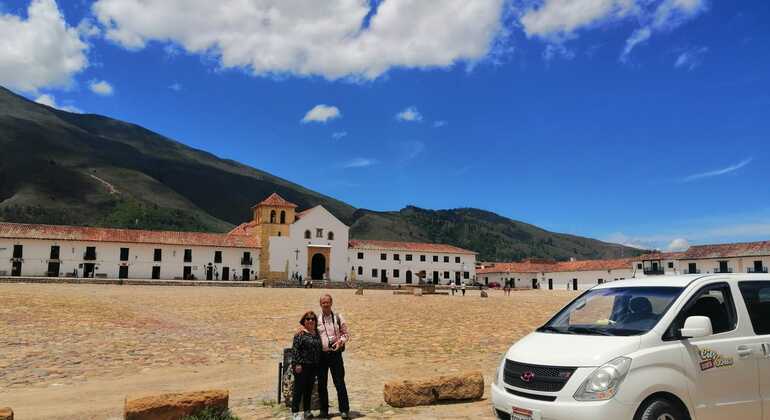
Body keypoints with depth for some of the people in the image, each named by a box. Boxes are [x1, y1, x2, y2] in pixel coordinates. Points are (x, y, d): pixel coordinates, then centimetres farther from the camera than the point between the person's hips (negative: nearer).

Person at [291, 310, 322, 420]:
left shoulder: (317, 333, 12)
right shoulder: (300, 334, -7)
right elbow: (295, 349, -12)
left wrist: (318, 365, 15)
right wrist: (297, 364, -18)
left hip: (313, 366, 6)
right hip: (302, 366, -6)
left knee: (309, 389, 13)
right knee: (299, 388, -2)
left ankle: (307, 411, 22)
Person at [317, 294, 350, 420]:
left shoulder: (338, 317, 3)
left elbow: (346, 334, 7)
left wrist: (340, 341, -12)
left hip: (335, 353, -1)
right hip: (321, 355, 2)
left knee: (339, 383, -1)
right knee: (321, 384, 10)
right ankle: (324, 410, 23)